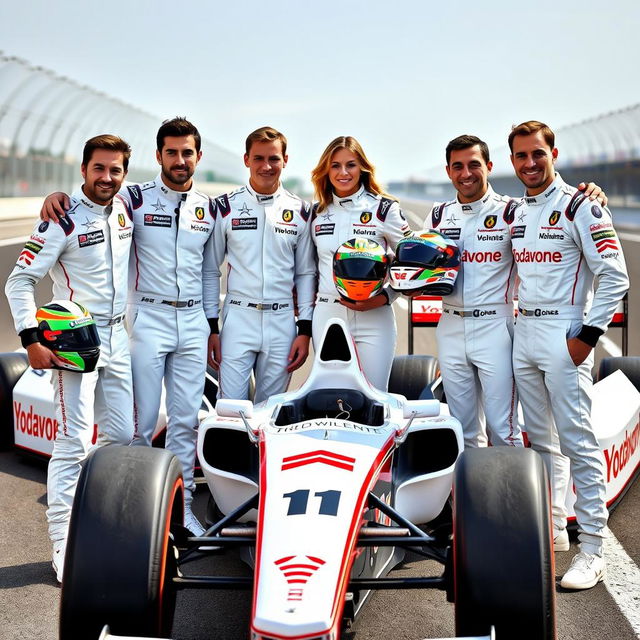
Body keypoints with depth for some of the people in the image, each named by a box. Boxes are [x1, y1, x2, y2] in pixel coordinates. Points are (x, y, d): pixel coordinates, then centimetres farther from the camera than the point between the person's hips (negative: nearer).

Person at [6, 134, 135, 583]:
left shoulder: (126, 208, 5)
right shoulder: (63, 220, -13)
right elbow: (20, 281, -12)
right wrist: (32, 339, -20)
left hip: (118, 335, 7)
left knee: (121, 436, 11)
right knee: (74, 441, -10)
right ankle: (65, 546, -6)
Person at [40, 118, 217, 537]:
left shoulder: (209, 208, 10)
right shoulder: (136, 199, -1)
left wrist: (212, 327, 14)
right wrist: (57, 194, -29)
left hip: (192, 321, 4)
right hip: (149, 318, -4)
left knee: (186, 419, 7)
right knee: (142, 420, -5)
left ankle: (180, 503, 17)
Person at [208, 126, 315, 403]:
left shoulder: (299, 211, 7)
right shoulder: (226, 206, 2)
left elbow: (305, 274, 11)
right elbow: (211, 270, 6)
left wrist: (305, 330, 4)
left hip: (282, 321, 2)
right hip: (238, 319, -2)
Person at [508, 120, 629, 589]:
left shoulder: (579, 206, -8)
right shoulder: (513, 213, 14)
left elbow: (615, 275, -11)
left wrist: (588, 336, -15)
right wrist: (520, 320, 12)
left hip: (565, 334, -7)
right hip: (523, 335, 7)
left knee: (578, 441, -9)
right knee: (539, 440, 12)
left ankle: (592, 550, -5)